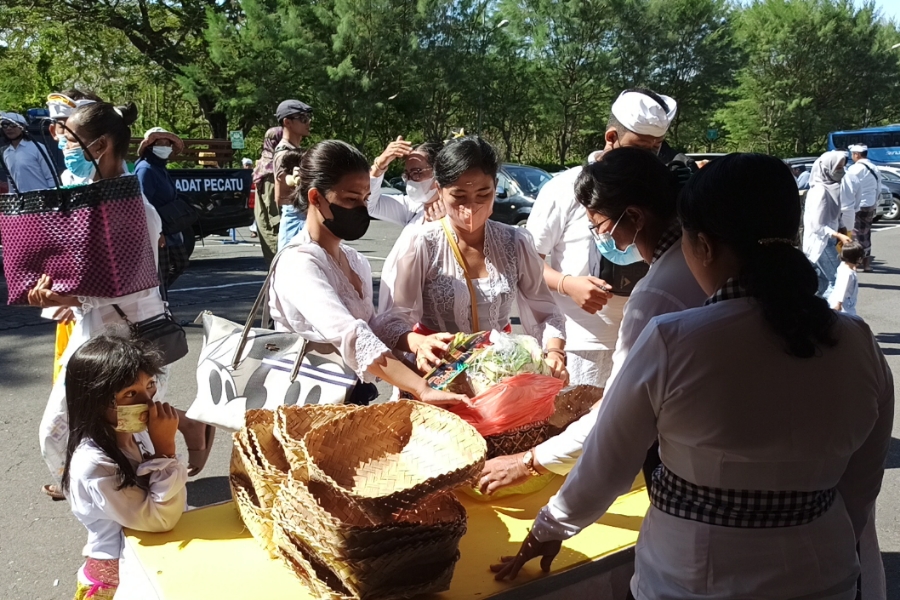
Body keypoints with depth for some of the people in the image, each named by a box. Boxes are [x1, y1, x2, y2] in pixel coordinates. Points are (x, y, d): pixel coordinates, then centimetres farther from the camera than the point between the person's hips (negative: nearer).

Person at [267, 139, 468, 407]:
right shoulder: (298, 264, -16)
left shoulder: (358, 262, 10)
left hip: (357, 400, 7)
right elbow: (352, 337, -30)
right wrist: (422, 390, -38)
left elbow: (371, 332, 5)